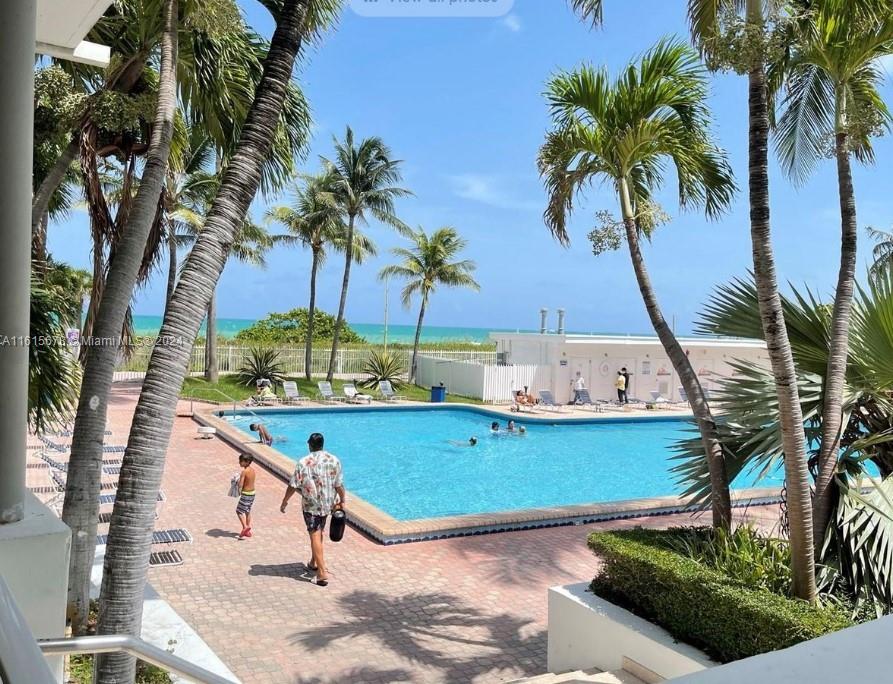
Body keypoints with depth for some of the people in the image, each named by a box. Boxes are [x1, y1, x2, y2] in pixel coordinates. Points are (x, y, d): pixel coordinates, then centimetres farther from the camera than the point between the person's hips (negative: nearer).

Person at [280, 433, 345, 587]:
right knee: (319, 532, 22)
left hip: (310, 505, -4)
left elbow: (293, 485, -10)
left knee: (315, 535, -3)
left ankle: (322, 572, -10)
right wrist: (342, 500, 14)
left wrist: (284, 502, 3)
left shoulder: (303, 463, -13)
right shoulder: (334, 460, -5)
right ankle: (314, 562, 36)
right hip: (327, 503, 4)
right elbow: (339, 485, -1)